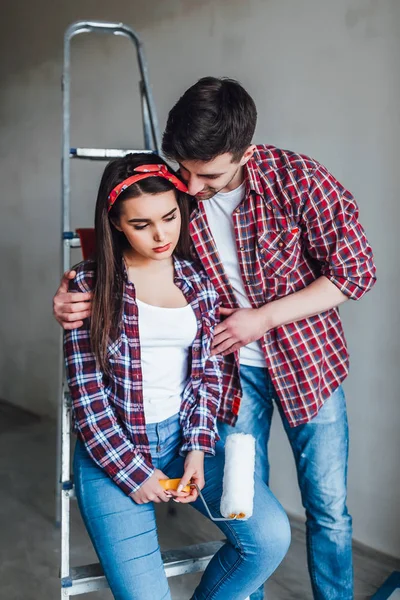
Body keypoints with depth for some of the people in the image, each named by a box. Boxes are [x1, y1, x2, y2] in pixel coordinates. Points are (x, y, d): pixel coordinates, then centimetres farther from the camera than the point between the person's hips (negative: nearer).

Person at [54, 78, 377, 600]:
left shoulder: (296, 178, -21)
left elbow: (355, 271, -15)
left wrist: (261, 318, -18)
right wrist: (73, 294, -21)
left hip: (307, 360, -1)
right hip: (233, 366, 2)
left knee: (328, 506, 8)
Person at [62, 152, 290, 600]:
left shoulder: (199, 279, 4)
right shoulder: (90, 284, -6)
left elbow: (208, 371, 6)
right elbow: (86, 394, -7)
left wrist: (198, 449, -7)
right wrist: (134, 471, -11)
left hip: (185, 434, 3)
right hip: (111, 449, -3)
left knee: (271, 536, -16)